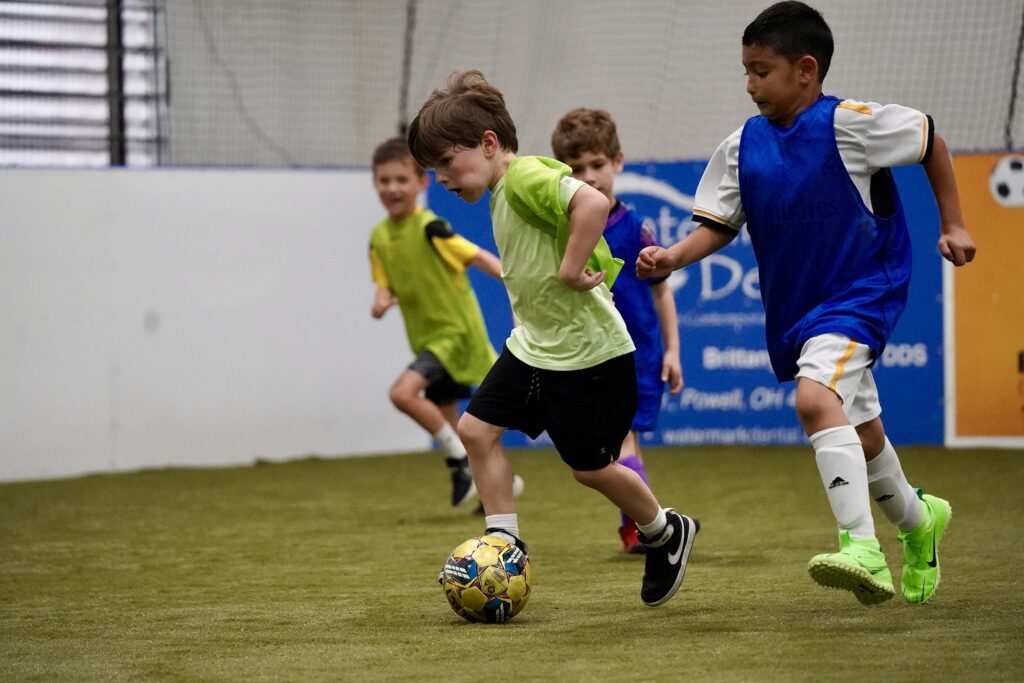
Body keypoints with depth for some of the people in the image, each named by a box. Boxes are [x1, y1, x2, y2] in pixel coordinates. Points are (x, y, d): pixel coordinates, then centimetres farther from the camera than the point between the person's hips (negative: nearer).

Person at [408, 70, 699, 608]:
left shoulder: (526, 177, -21)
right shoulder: (502, 192, 9)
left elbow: (592, 202, -38)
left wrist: (571, 270, -32)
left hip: (589, 353, -9)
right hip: (532, 345, 9)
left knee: (590, 468, 5)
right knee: (476, 427, 0)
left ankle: (666, 533, 29)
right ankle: (505, 544, 7)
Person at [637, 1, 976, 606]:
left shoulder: (850, 123, -12)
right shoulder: (742, 147, 2)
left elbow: (930, 141, 1)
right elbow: (719, 226, 6)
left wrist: (952, 225, 4)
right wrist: (673, 257, -13)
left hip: (860, 294, -7)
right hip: (793, 309, 7)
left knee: (815, 396, -30)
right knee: (860, 431, 18)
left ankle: (862, 549, -36)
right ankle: (917, 519, 46)